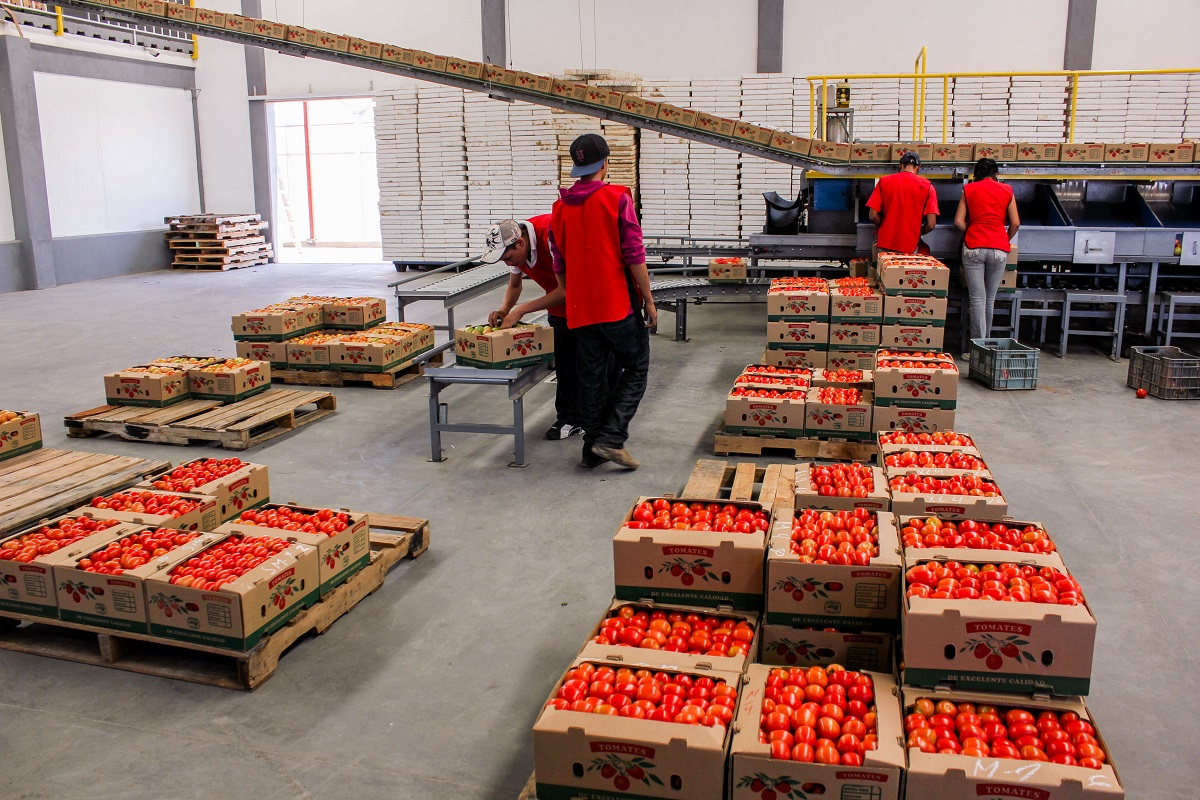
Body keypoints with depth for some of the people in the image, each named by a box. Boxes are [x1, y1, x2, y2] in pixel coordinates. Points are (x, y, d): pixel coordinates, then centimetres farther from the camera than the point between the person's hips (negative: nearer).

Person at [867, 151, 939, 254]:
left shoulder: (884, 181, 1)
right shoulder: (927, 186, -1)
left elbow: (873, 216, -3)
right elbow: (931, 224, -6)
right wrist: (917, 233, 13)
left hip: (885, 245, 1)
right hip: (910, 247, -1)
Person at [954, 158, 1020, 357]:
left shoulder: (968, 189, 8)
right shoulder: (1007, 190, 10)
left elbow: (958, 221, 1)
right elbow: (1015, 223, 6)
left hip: (973, 247, -1)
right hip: (999, 248, 1)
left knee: (977, 299, -3)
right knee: (990, 299, 11)